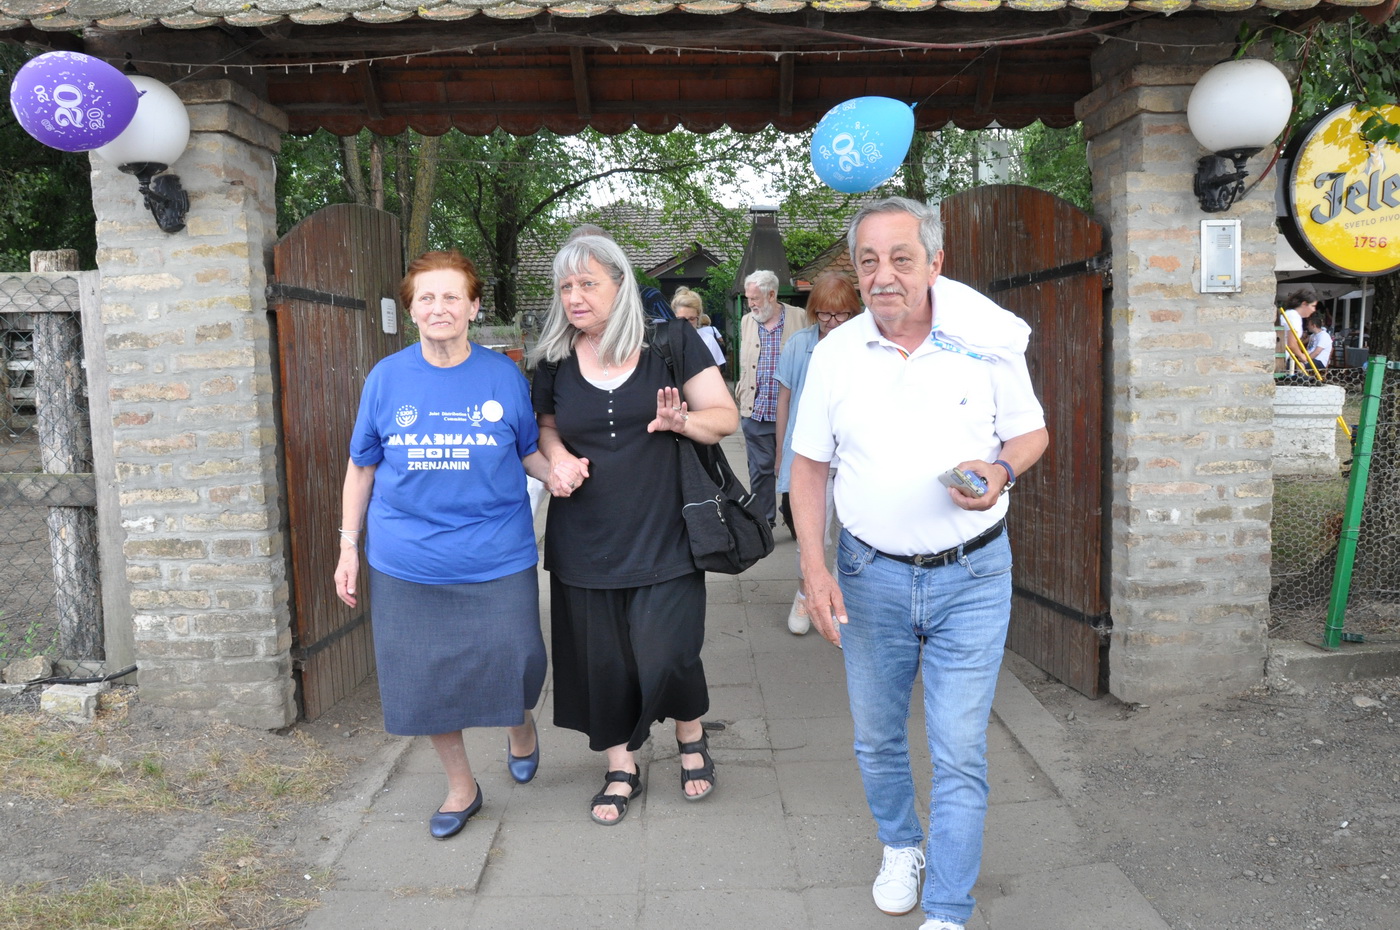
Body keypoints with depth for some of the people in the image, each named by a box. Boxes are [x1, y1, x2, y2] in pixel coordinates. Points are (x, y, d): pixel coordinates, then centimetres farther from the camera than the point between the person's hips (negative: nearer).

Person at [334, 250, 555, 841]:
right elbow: (361, 467, 8)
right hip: (407, 565, 1)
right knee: (425, 680, 9)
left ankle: (520, 724, 40)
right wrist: (349, 546, 7)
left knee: (517, 668, 1)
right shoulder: (387, 378, 0)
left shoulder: (504, 376, -2)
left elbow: (531, 454, 8)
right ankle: (460, 787, 34)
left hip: (497, 561, -1)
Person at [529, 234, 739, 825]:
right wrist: (557, 456, -3)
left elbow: (726, 417, 1)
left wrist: (681, 420, -20)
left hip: (662, 536, -3)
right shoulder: (555, 359, 5)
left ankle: (691, 736, 28)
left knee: (665, 655, -7)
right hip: (584, 542, 3)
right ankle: (620, 770, 33)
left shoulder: (670, 342, -3)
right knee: (599, 660, 10)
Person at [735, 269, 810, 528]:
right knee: (760, 469, 8)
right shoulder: (746, 322, 12)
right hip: (755, 411, 3)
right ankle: (763, 523, 19)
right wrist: (742, 398, 12)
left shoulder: (799, 317, -1)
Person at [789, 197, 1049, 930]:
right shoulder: (834, 353, -3)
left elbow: (1031, 432, 5)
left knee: (959, 753, 0)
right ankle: (900, 846, 45)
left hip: (970, 576, -2)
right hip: (870, 574, 2)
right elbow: (809, 464, 3)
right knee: (876, 737, 17)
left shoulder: (988, 341, -8)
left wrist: (1002, 471, -19)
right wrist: (813, 570, -6)